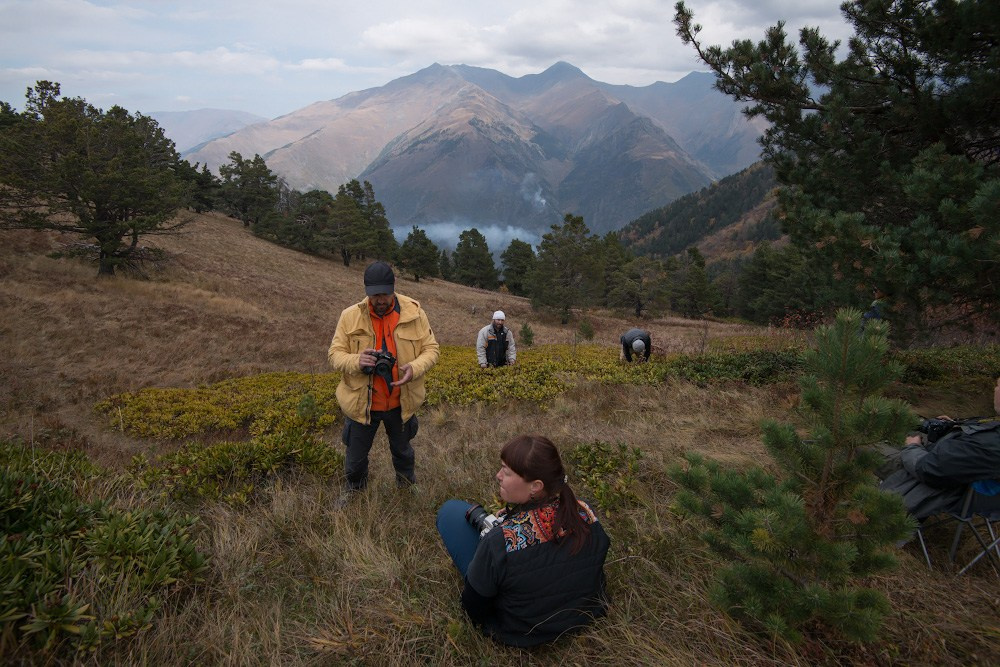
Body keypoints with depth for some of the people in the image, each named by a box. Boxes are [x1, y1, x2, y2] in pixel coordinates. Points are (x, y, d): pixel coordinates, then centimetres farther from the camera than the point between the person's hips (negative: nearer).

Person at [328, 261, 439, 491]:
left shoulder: (414, 313, -11)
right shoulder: (350, 316, -12)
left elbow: (430, 349, -6)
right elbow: (335, 354, -7)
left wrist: (415, 368, -27)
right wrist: (355, 361, -30)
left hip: (401, 403, 1)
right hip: (361, 403, 0)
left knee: (402, 450, 26)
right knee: (356, 456, 19)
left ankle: (408, 488, 54)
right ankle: (354, 493, 50)